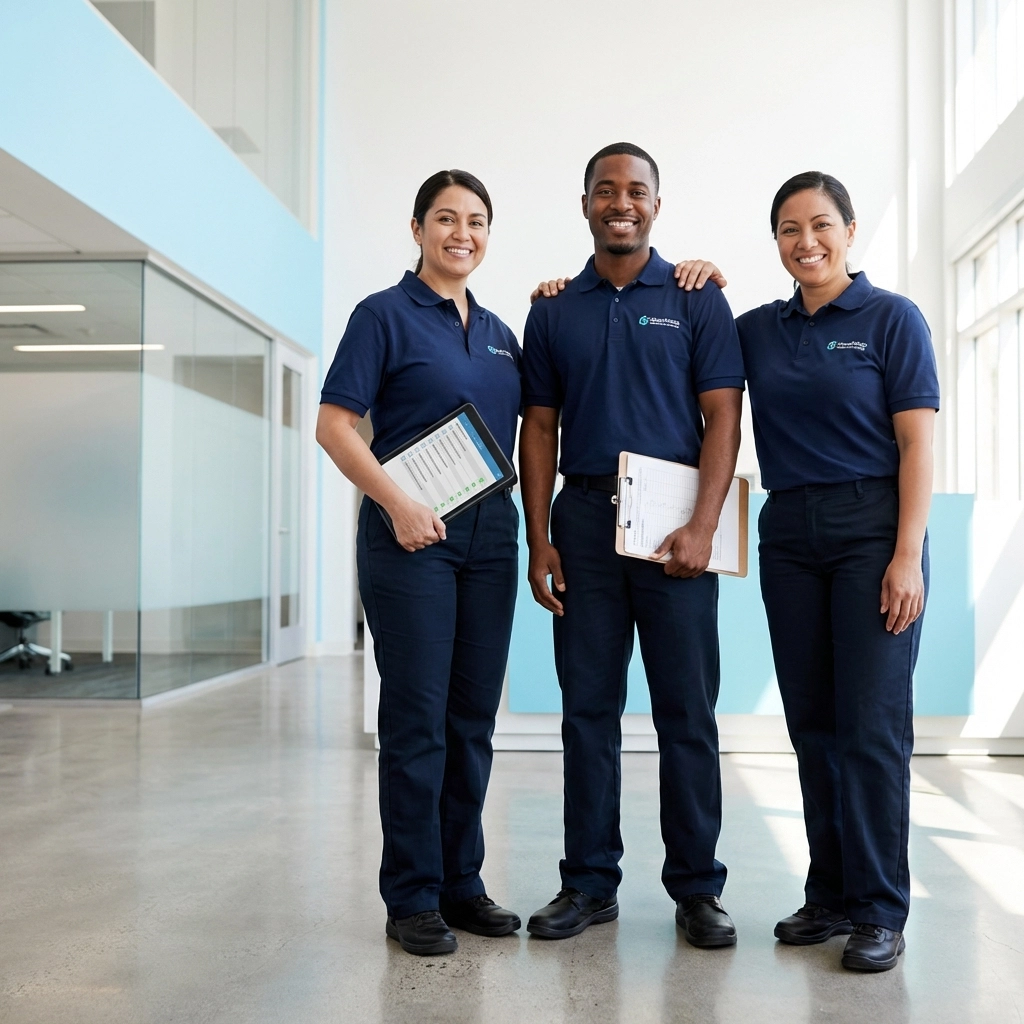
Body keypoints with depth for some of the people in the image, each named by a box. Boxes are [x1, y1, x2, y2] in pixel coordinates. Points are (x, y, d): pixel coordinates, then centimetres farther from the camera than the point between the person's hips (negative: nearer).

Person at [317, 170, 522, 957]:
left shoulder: (499, 331, 16)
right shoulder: (386, 315, -2)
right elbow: (334, 426, -9)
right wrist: (398, 505, -18)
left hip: (490, 535, 6)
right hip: (411, 537, -6)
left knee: (474, 717, 9)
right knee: (417, 718, -2)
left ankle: (462, 881, 21)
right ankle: (412, 897, 11)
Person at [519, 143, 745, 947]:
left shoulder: (696, 301, 5)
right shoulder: (554, 312, 12)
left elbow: (722, 420, -2)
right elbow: (539, 429, 10)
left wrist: (702, 528, -14)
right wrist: (540, 540, 1)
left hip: (673, 525, -2)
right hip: (584, 520, 2)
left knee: (686, 712, 2)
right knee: (588, 709, 7)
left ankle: (697, 888, 15)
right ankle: (590, 883, 18)